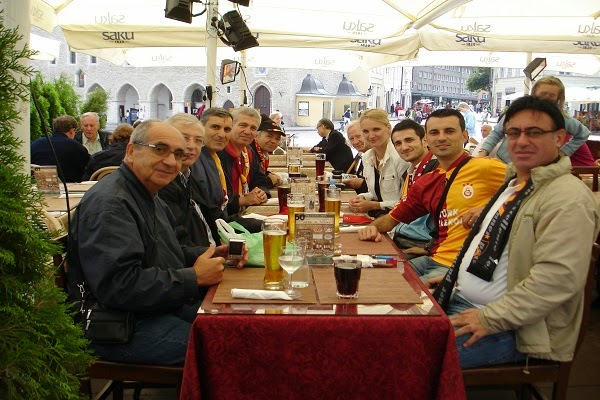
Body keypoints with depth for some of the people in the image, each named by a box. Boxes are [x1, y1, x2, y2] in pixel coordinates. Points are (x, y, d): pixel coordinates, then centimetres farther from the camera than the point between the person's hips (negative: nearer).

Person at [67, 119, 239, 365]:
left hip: (165, 306, 10)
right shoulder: (108, 204, -20)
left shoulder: (148, 197, 15)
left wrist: (211, 254, 5)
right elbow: (118, 286, -29)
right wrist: (194, 278, -21)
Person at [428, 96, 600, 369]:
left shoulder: (568, 199, -17)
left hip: (513, 331, -9)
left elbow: (558, 277, -26)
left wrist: (490, 320, -24)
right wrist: (457, 275, 18)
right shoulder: (514, 184, 16)